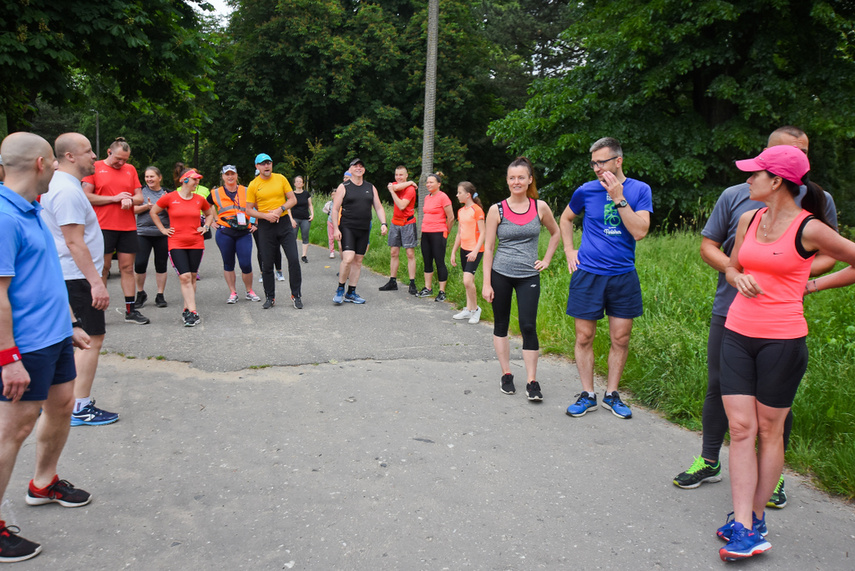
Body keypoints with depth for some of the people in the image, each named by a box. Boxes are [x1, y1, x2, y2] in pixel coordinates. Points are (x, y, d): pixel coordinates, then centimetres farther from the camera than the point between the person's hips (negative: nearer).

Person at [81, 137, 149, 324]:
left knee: (127, 268, 5)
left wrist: (130, 200, -10)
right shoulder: (95, 168, 1)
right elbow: (87, 197, -5)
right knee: (102, 269, 0)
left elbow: (140, 197, 12)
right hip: (103, 227, -4)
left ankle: (131, 311, 8)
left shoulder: (130, 169, 13)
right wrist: (115, 198, -11)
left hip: (128, 227, 4)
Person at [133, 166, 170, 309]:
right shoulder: (141, 191, 6)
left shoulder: (167, 193, 8)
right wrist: (147, 206, -14)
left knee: (161, 265, 3)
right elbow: (134, 210, 1)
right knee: (139, 264, -7)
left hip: (162, 234, 1)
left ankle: (160, 296, 14)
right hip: (143, 233, -1)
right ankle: (140, 294, 12)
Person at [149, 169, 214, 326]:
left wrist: (206, 227, 10)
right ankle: (193, 312, -14)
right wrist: (163, 229, 6)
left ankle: (186, 309, 19)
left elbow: (210, 214, 26)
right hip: (176, 244, -3)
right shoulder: (169, 198, -2)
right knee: (185, 277, -13)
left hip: (196, 243, 3)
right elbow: (153, 212, 12)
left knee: (192, 277, 6)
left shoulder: (200, 199, 7)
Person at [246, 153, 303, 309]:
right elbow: (249, 209, 0)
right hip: (265, 226, 0)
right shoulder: (253, 185, -1)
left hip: (284, 222, 1)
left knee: (294, 259, -6)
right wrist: (266, 215, -15)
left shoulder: (281, 179, 3)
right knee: (267, 263, 4)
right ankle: (270, 297, 18)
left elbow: (293, 199, 4)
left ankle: (296, 295, 6)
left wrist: (280, 209, -13)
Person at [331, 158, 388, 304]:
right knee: (348, 258, -18)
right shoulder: (343, 187, 2)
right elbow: (335, 209, -1)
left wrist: (383, 223, 0)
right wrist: (336, 228, -10)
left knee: (358, 261, 7)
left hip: (364, 229, 5)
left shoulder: (371, 188, 13)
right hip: (347, 228, -4)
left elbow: (379, 207, 15)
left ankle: (351, 293, 17)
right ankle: (340, 289, 0)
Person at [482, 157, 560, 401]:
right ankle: (506, 375, 21)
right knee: (501, 325, 8)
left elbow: (555, 234, 19)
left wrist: (546, 260, 8)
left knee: (528, 326, -7)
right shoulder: (496, 210, -3)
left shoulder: (540, 207, 1)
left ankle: (532, 381, 1)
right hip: (500, 274, 0)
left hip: (529, 276, 0)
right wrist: (486, 283, -6)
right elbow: (488, 248, -2)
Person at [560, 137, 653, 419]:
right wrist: (569, 250, 8)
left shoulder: (640, 190, 0)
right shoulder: (586, 190, 1)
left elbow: (640, 231, -13)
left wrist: (618, 198, -18)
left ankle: (611, 394, 21)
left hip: (623, 274, 0)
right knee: (584, 337, 2)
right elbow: (566, 218, 19)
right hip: (588, 273, 0)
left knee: (620, 338, 5)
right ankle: (587, 395, 16)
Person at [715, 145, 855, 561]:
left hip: (782, 339, -5)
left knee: (769, 430, 6)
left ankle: (755, 516, 20)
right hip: (737, 333, 5)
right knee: (740, 427, 1)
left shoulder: (809, 229, -9)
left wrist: (816, 284, 8)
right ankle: (744, 528, 5)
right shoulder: (748, 219, 8)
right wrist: (739, 278, 0)